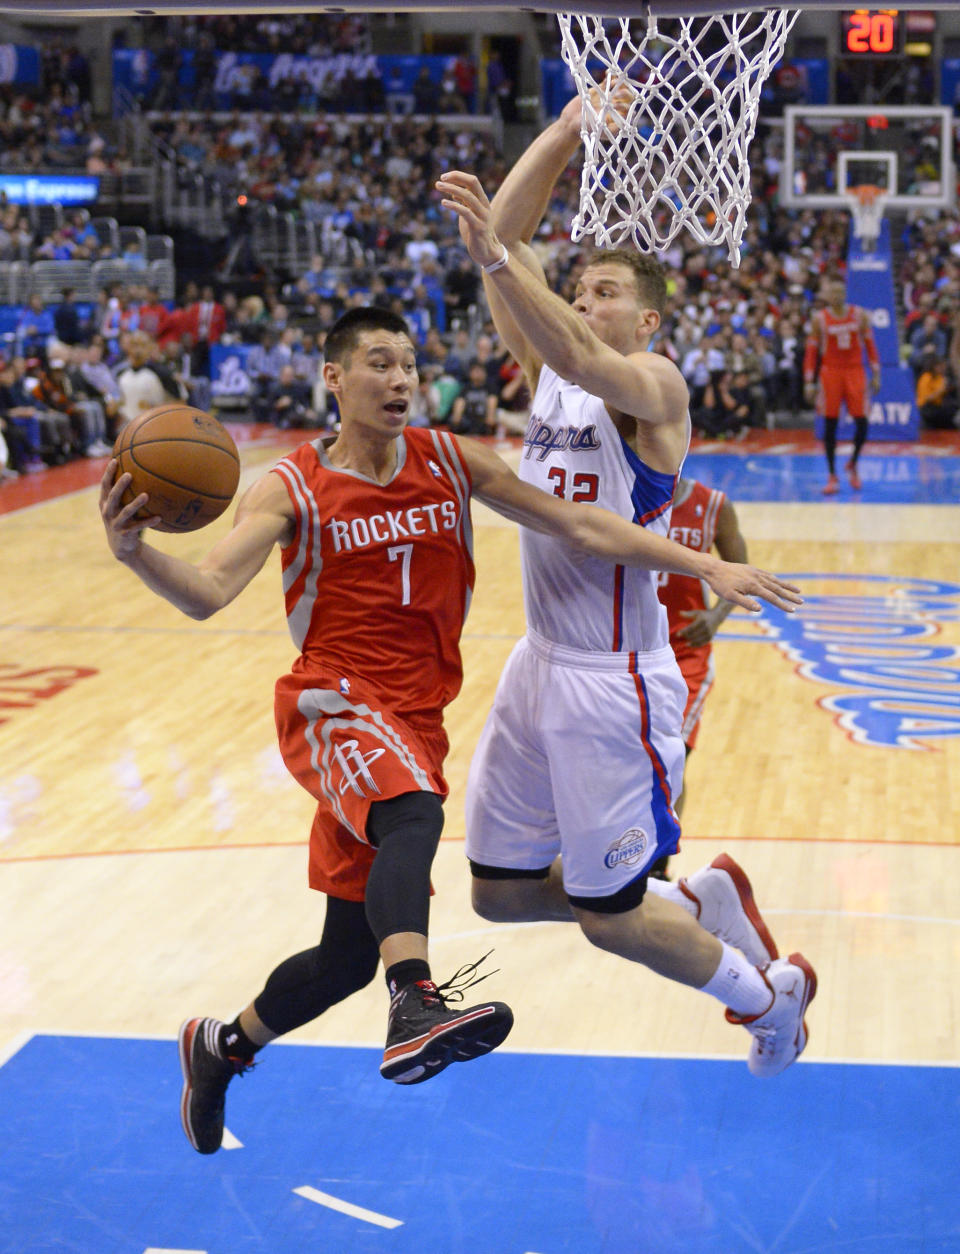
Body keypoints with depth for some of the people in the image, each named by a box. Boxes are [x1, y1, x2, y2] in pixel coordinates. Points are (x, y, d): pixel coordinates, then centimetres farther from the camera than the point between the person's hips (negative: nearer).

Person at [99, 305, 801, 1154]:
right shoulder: (292, 488, -4)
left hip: (414, 723, 5)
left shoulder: (453, 463, 5)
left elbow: (582, 527, 6)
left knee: (349, 955, 9)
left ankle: (220, 1047, 34)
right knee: (414, 814, -40)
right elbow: (207, 595, -17)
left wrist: (706, 567, 0)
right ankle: (416, 1006, -57)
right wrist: (134, 551, -38)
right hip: (334, 704, -5)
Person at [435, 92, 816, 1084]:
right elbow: (502, 241, 0)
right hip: (539, 660, 8)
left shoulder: (653, 385, -11)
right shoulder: (547, 372, 8)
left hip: (616, 681, -8)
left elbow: (582, 360, -34)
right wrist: (570, 129, -5)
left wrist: (495, 256, -47)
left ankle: (771, 995, 27)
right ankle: (700, 905, 31)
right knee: (500, 889, 13)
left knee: (608, 917, 1)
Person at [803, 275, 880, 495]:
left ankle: (853, 464, 20)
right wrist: (809, 382, -4)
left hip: (855, 372, 1)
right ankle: (832, 475, 5)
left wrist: (875, 374, 2)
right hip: (830, 372, -1)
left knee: (861, 422, -5)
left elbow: (870, 345, 7)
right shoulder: (820, 318, -1)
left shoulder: (859, 315, 3)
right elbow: (811, 351, 1)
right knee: (830, 423, -2)